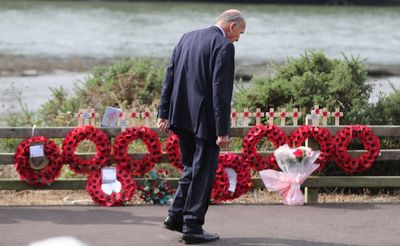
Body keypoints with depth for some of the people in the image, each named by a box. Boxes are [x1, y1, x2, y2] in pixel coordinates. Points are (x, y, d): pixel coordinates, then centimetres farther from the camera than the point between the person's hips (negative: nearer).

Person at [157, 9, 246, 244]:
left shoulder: (187, 38, 11)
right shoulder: (224, 47, -13)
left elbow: (170, 77, 11)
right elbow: (221, 91, -18)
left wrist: (164, 113, 14)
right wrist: (222, 131, -16)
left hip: (182, 117, 7)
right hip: (205, 119, -7)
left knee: (191, 168, 22)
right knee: (203, 173, 2)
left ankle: (176, 216, 21)